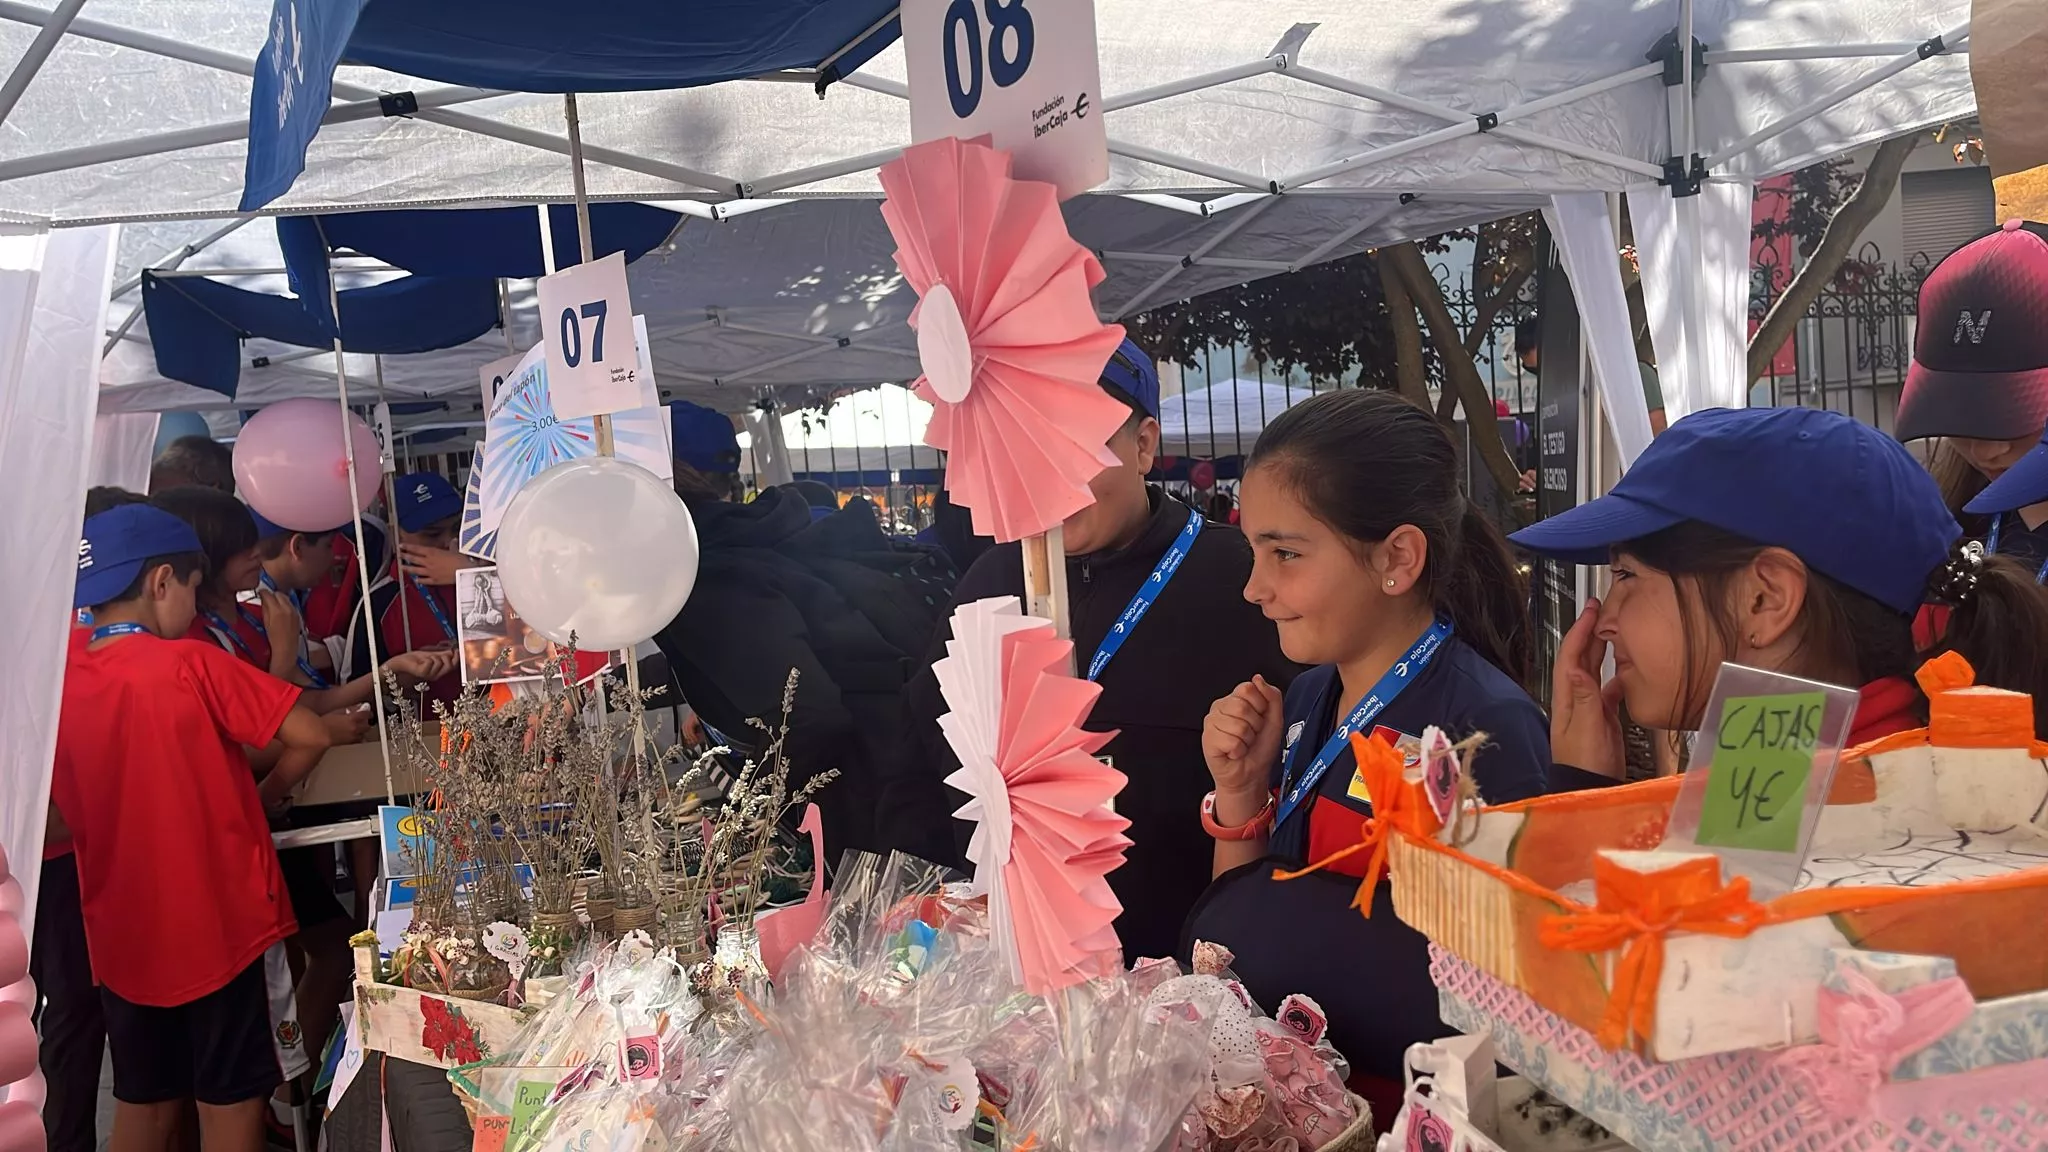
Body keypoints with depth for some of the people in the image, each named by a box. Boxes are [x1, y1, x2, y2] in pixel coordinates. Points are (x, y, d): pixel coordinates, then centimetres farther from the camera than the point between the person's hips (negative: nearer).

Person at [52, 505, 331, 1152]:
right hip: (223, 923, -5)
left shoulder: (57, 678, -1)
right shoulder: (192, 665, -16)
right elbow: (309, 737, -18)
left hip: (122, 933, 5)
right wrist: (263, 797, -1)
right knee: (232, 1098, 8)